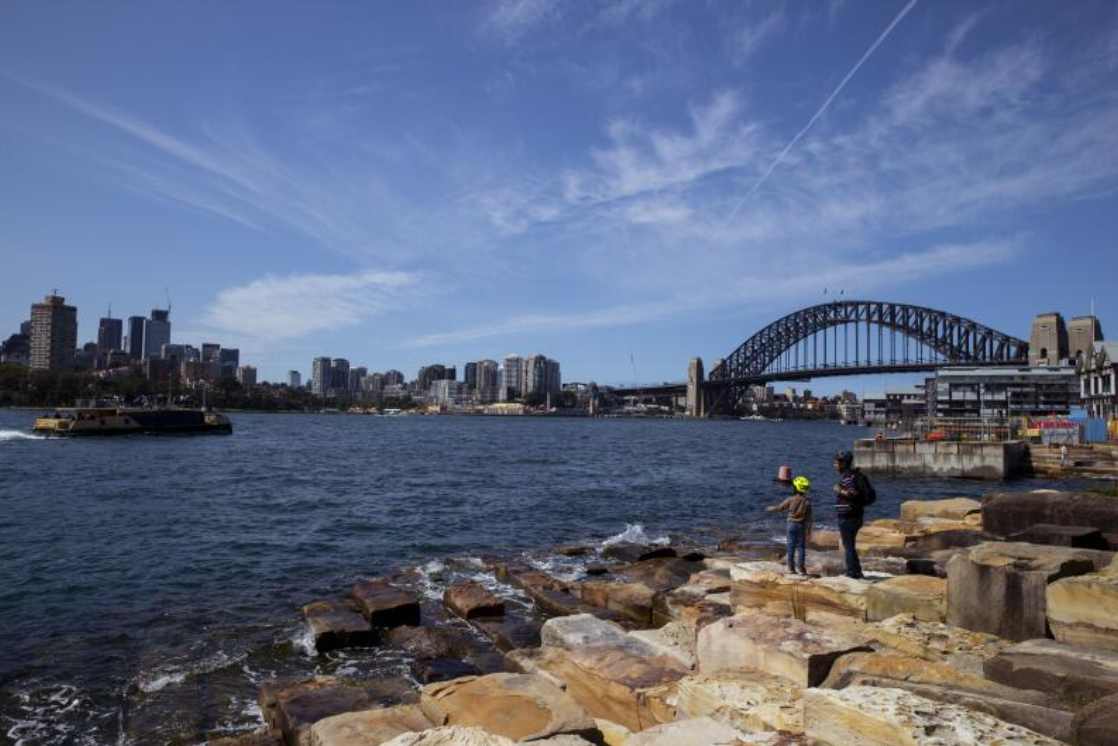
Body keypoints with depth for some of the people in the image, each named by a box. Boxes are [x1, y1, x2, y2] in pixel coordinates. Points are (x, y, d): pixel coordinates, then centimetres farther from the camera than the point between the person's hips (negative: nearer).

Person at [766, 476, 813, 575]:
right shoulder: (807, 501, -6)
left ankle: (791, 567, 9)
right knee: (801, 546, 6)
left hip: (791, 524, -1)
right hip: (801, 526, 1)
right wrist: (809, 529, 5)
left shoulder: (790, 500, -11)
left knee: (791, 546, 6)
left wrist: (769, 509, 16)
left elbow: (779, 508, -1)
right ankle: (800, 567, 1)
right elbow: (809, 517, -3)